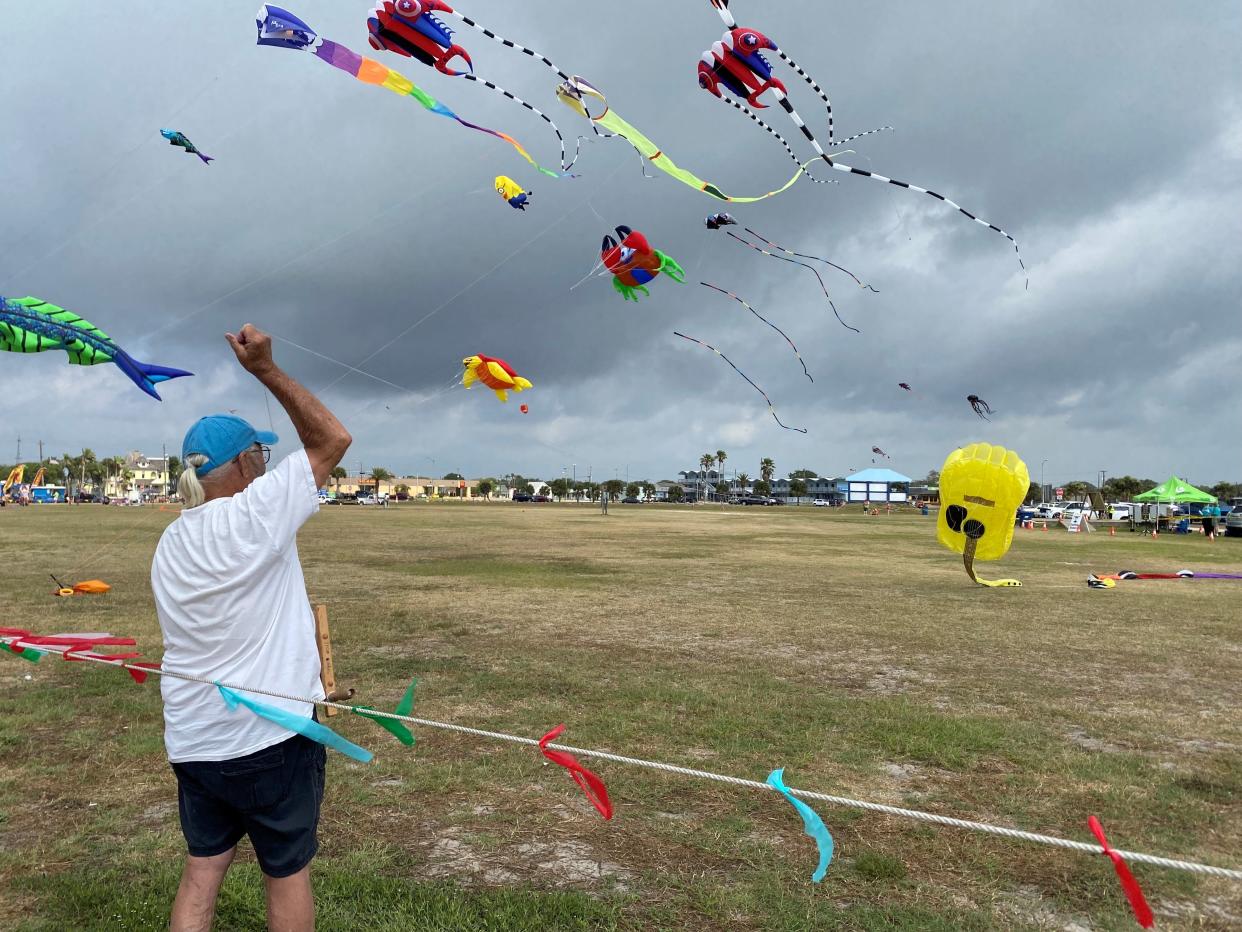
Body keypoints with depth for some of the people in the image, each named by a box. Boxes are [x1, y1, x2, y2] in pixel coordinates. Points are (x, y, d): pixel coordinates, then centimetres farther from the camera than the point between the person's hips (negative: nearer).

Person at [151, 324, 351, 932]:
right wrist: (266, 370, -9)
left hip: (192, 739, 7)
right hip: (271, 734, -6)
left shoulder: (169, 543, 5)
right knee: (288, 873, 11)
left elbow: (193, 640, 13)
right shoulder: (255, 512, -17)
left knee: (202, 870, 17)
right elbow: (333, 439, -10)